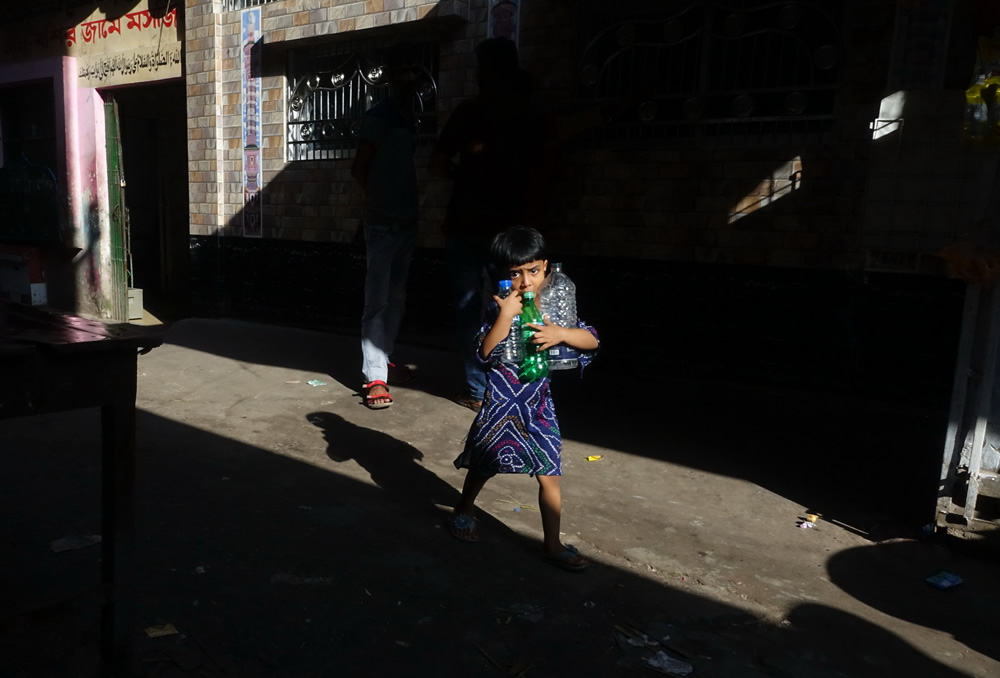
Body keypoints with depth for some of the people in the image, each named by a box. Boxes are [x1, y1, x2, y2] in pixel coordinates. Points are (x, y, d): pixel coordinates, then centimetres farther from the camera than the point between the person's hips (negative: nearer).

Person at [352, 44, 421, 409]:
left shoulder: (410, 115, 14)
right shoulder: (378, 115, -9)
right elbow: (359, 168, -8)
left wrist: (407, 202, 10)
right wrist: (381, 198, 4)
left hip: (407, 219, 8)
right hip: (383, 221, -8)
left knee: (396, 297, 13)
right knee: (378, 300, -7)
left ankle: (384, 359, 25)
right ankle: (375, 376, -5)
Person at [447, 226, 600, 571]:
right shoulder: (499, 307, -11)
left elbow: (591, 340, -4)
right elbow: (485, 353, -20)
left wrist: (561, 333, -22)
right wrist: (506, 315, -28)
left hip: (537, 404, 2)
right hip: (500, 403, -2)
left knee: (549, 475, 3)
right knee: (483, 465, 16)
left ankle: (552, 544, 17)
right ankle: (464, 510, 44)